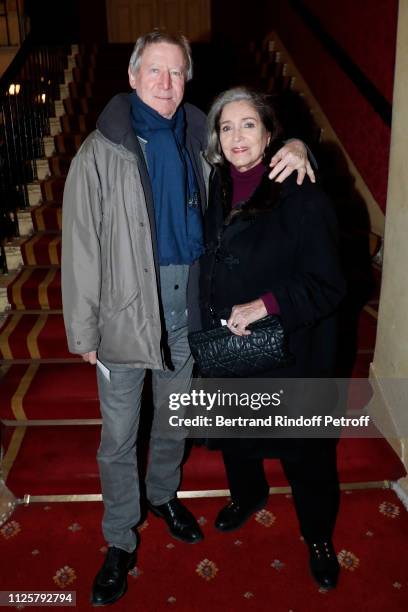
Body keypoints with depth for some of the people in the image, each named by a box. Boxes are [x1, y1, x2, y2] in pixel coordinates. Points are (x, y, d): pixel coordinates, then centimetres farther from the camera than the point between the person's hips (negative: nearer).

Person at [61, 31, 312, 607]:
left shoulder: (197, 140, 1)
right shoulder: (101, 154, -11)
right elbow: (80, 249, -10)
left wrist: (295, 148, -8)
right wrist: (84, 332, -9)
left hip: (185, 309, 4)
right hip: (126, 313, -4)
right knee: (119, 437, 9)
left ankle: (164, 493, 50)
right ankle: (120, 541, 33)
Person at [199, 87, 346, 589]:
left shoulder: (301, 197, -16)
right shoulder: (213, 192, 1)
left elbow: (327, 285, -16)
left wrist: (265, 305, -25)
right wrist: (219, 322, -1)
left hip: (288, 355, -5)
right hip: (227, 351, 5)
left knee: (304, 451, 13)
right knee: (235, 434, 25)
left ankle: (319, 537, 40)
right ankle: (248, 494, 56)